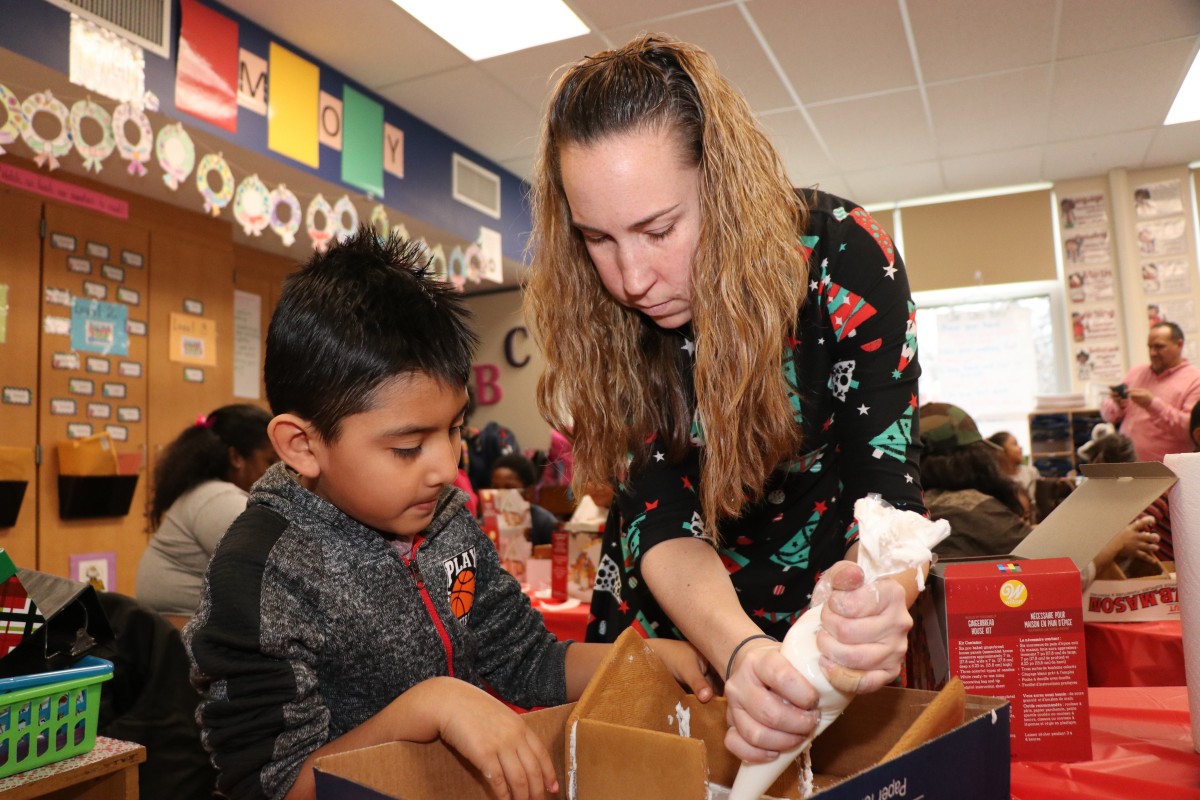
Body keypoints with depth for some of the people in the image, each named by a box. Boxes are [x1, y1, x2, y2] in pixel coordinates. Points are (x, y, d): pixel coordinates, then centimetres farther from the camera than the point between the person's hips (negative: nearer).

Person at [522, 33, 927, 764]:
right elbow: (658, 515, -23)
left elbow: (886, 483, -26)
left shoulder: (841, 254, -25)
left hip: (822, 595, -1)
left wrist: (874, 601, -48)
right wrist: (739, 650, -43)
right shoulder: (596, 318, -20)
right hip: (673, 613, 2)